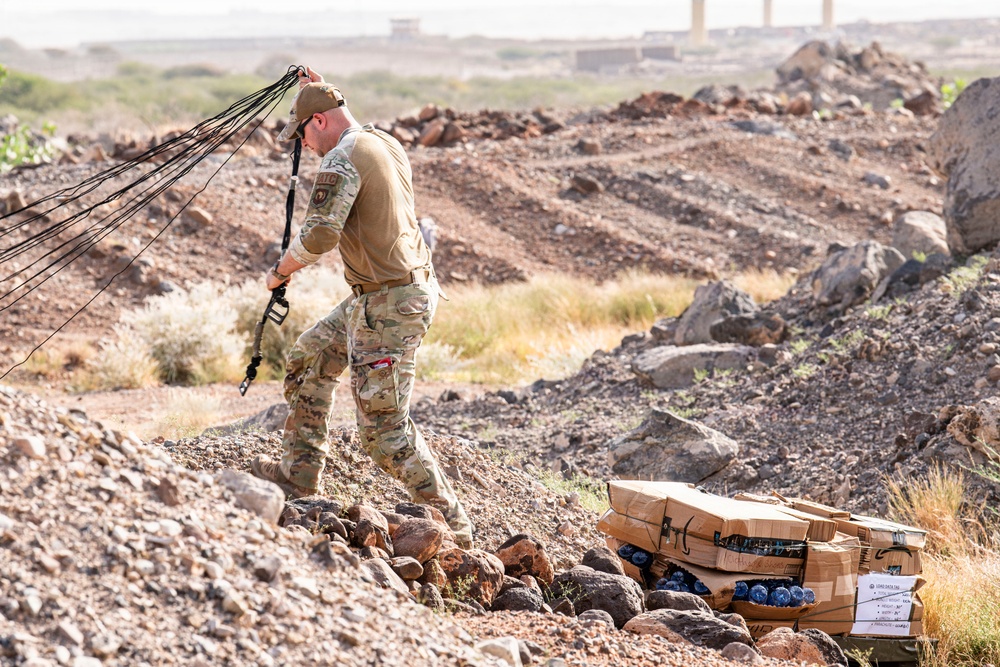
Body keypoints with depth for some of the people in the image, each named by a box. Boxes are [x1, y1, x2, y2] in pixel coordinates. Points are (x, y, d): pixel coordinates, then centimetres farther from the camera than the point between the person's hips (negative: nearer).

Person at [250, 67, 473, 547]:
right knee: (308, 359, 23)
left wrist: (281, 270, -6)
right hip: (374, 296, 10)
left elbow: (319, 237, -25)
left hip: (389, 304, -10)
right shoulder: (386, 143, 11)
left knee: (384, 427, -7)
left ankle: (450, 522, -1)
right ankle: (297, 476, 29)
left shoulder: (342, 160, -18)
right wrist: (315, 92, 34)